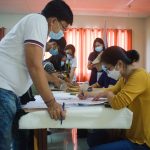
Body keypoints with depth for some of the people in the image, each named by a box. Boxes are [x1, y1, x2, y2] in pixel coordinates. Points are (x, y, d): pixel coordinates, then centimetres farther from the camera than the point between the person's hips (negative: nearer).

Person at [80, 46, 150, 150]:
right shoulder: (125, 76, 5)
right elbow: (113, 90, 21)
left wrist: (107, 94, -9)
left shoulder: (139, 76, -26)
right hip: (134, 132, 9)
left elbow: (117, 103, -33)